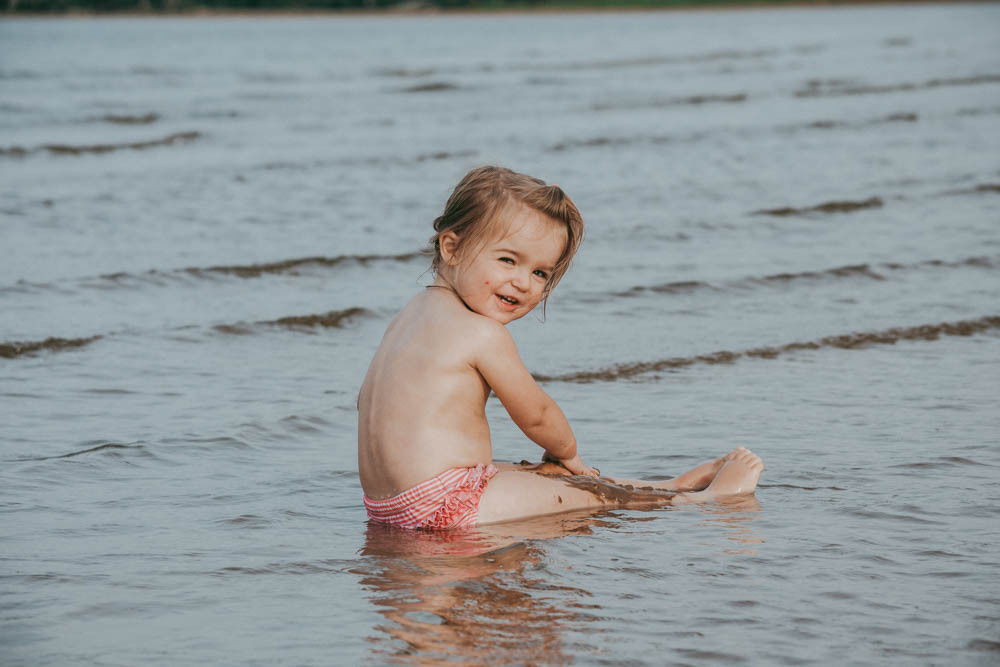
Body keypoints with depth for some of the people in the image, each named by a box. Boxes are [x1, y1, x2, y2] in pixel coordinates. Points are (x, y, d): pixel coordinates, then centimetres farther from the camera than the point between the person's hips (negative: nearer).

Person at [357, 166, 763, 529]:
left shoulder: (414, 313, 15)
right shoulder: (483, 334, -15)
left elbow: (368, 400, 24)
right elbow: (535, 415, -4)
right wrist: (567, 451, 19)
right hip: (444, 504, -10)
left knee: (543, 473, 21)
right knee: (588, 494, 0)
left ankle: (667, 485, 31)